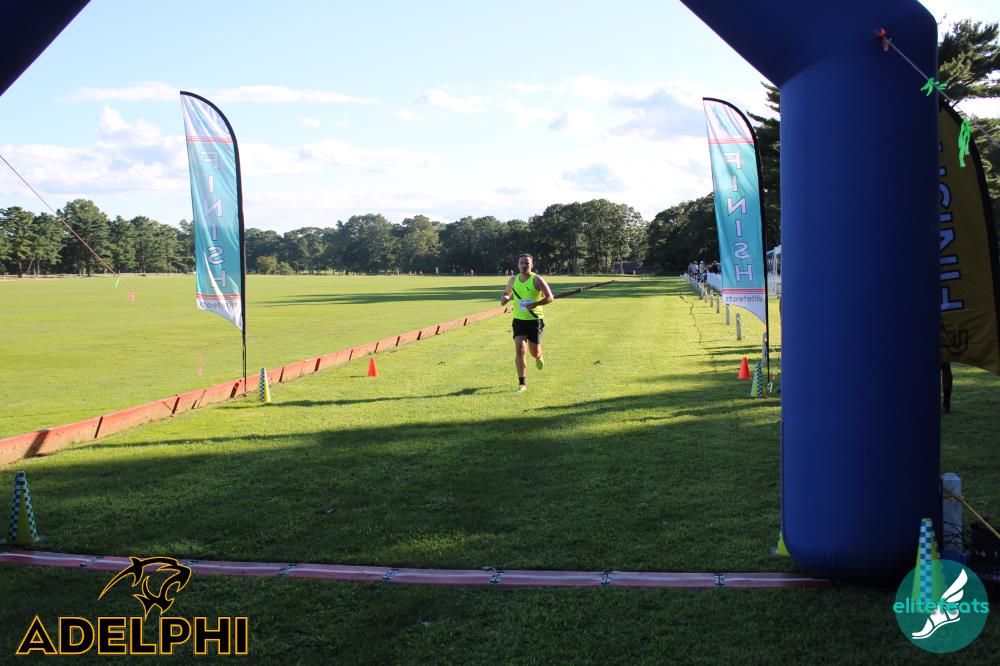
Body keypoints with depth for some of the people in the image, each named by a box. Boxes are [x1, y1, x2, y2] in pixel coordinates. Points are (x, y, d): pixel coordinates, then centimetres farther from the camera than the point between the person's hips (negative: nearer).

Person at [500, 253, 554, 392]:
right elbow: (506, 293, 22)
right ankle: (522, 383, -7)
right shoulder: (513, 280, 4)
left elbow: (550, 297, -9)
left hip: (535, 319, -2)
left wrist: (536, 304, -25)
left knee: (534, 352, 7)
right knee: (519, 350, -13)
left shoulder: (537, 280, -8)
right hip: (518, 319, 2)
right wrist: (504, 298, -3)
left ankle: (539, 357, 48)